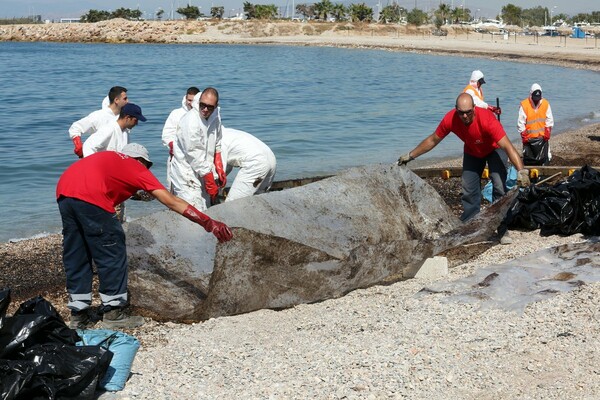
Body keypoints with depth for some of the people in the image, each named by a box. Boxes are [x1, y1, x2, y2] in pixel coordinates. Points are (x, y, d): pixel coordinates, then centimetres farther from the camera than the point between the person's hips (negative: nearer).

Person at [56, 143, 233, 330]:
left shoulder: (110, 158, 32)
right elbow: (172, 202, 9)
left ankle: (78, 316, 22)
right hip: (89, 196, -7)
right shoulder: (137, 168, 15)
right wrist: (209, 223, 7)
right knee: (112, 253, 7)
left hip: (63, 191, 7)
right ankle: (114, 313, 13)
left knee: (75, 256, 16)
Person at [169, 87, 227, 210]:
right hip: (186, 174, -8)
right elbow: (195, 156, -22)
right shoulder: (191, 122, -24)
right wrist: (210, 182, -17)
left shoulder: (215, 115, 1)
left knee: (206, 206, 14)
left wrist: (220, 170, 8)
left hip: (203, 172, 9)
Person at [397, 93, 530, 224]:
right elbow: (432, 140, -12)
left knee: (499, 184, -19)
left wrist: (522, 171, -54)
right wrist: (410, 156, -8)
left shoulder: (487, 119, -41)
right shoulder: (450, 119, -29)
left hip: (494, 148, -4)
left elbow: (507, 146, -44)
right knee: (469, 189, 3)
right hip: (472, 152, 4)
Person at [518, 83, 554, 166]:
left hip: (542, 137, 2)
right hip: (529, 138, -2)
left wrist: (547, 132, -4)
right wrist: (523, 135, -8)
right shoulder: (524, 105, -7)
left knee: (544, 158, 2)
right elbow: (520, 123, -5)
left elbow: (549, 120, 6)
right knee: (528, 159, 5)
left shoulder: (545, 104, 1)